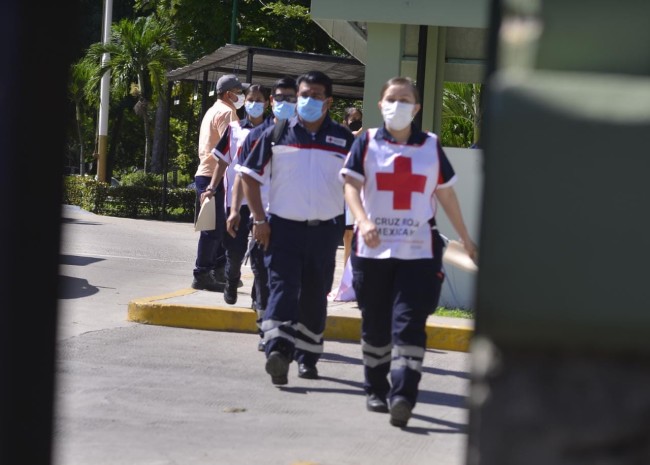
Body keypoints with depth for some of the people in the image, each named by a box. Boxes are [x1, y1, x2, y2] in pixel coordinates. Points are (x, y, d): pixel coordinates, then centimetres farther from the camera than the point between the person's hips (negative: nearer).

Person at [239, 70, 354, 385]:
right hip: (283, 227, -2)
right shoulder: (277, 135, 2)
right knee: (282, 288, -15)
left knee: (315, 296, 9)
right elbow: (250, 176, 5)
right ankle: (277, 349, -27)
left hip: (325, 230, 2)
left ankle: (307, 358, 20)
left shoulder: (344, 140, 4)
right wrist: (259, 219, -2)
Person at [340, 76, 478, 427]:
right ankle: (376, 391, 24)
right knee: (375, 326, 9)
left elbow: (446, 194, 17)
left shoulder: (431, 146, 11)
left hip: (419, 250, 0)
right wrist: (363, 220, -23)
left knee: (409, 324, -13)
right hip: (372, 249, 0)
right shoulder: (367, 143, 6)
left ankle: (403, 395, -20)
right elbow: (351, 185, -5)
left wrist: (466, 239, 20)